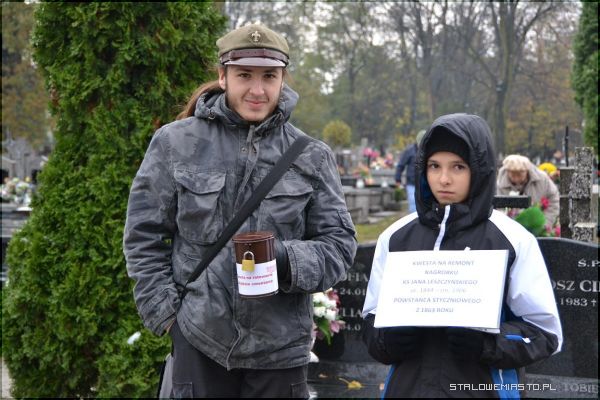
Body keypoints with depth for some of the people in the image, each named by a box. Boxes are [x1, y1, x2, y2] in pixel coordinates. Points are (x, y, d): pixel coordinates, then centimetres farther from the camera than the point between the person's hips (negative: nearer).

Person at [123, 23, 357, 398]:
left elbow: (338, 244, 3)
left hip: (280, 346, 1)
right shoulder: (176, 143, -1)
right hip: (198, 339, -1)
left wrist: (287, 261, -17)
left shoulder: (311, 157, 3)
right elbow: (144, 236, 5)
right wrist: (164, 309, -3)